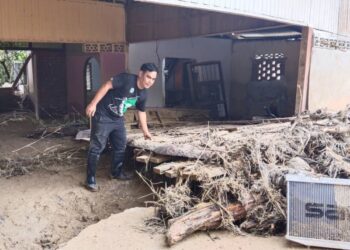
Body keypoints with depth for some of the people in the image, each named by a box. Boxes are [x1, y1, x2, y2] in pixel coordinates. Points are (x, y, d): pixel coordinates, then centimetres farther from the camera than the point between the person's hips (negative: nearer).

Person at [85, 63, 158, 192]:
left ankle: (116, 172, 33)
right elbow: (106, 86, -23)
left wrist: (145, 131, 22)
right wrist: (93, 103, -27)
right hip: (103, 116, -8)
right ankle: (90, 179, 5)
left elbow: (141, 112, 16)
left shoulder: (143, 94, 2)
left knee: (121, 146, 15)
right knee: (97, 147, -4)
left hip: (118, 119, 8)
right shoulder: (127, 79, -22)